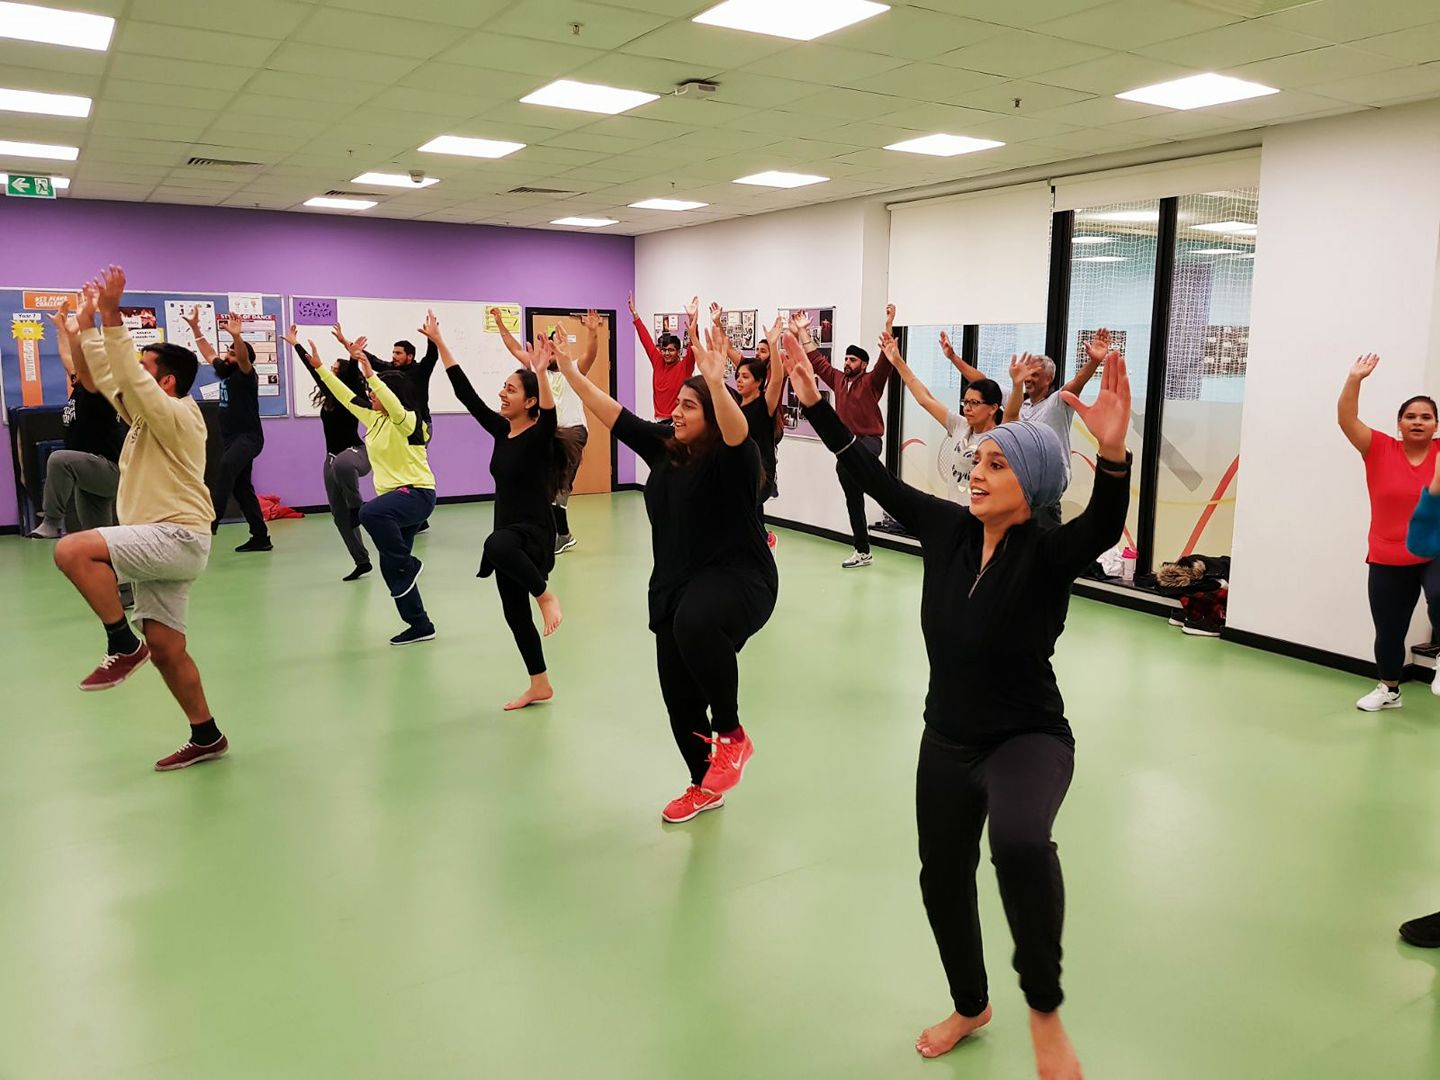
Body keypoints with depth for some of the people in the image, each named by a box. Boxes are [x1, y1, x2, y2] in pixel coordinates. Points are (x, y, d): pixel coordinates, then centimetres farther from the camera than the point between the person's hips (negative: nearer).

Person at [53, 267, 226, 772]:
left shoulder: (177, 416, -10)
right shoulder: (145, 416, 16)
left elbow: (129, 377, -22)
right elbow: (107, 374, 20)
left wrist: (112, 314, -23)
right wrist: (87, 319, 21)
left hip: (178, 539, -9)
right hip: (159, 543, 9)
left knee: (72, 550, -26)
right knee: (166, 649, 7)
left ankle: (123, 646, -13)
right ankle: (207, 737, 15)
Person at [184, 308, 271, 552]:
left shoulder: (246, 376, -7)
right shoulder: (225, 373, 15)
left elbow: (245, 358, -27)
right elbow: (208, 352, 27)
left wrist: (236, 335, -43)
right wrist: (194, 327, 27)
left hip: (248, 438, -9)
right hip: (233, 439, 9)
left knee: (225, 466, -36)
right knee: (242, 488, 7)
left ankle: (212, 518, -42)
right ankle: (261, 538, 11)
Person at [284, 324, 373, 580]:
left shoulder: (352, 398, -12)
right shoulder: (329, 395, 6)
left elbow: (353, 376, -32)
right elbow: (312, 367, 16)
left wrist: (353, 357, -48)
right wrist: (295, 343, 24)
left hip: (357, 452, -8)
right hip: (333, 459, 8)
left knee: (341, 464, -46)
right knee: (340, 516, 6)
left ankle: (358, 506, -21)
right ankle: (362, 561, 14)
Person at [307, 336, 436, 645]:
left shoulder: (409, 421, -10)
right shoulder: (373, 419, 13)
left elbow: (395, 407, -32)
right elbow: (346, 397, 17)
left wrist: (371, 375, -37)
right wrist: (320, 368, 14)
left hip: (417, 494, -9)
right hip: (395, 497, 9)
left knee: (370, 513, -37)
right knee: (390, 566, 6)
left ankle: (409, 565, -18)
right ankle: (419, 625, 14)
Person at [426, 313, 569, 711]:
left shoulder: (540, 435, -12)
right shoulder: (500, 431, 6)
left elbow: (549, 413, -34)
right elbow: (466, 394, 6)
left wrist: (540, 373, -49)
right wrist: (438, 342, 4)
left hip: (535, 532, -8)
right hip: (509, 535, 8)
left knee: (497, 544, -41)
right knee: (514, 612, 12)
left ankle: (546, 595, -16)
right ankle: (540, 686, 27)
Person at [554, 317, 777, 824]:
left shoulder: (732, 460, -13)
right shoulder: (664, 448, 6)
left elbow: (738, 431, -35)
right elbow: (615, 416, 8)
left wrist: (717, 383, -50)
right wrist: (573, 376, 3)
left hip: (737, 578, -8)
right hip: (674, 586, 8)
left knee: (695, 624, -41)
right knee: (679, 695, 12)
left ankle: (732, 735, -18)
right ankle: (705, 787, 36)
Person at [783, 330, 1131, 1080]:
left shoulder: (1050, 552, -19)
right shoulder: (948, 528, -5)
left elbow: (1105, 525, -39)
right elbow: (875, 479, 0)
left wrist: (1113, 452, -57)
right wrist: (814, 403, -2)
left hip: (1029, 739, -6)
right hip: (946, 742, 6)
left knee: (1020, 843, -36)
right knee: (941, 879, 19)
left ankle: (1044, 1011, -9)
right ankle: (970, 1007, 48)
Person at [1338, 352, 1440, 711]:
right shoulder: (1380, 449, -2)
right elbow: (1346, 419, -11)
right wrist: (1355, 379, -22)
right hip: (1387, 559, 1)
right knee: (1388, 632, 13)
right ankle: (1389, 690, 35)